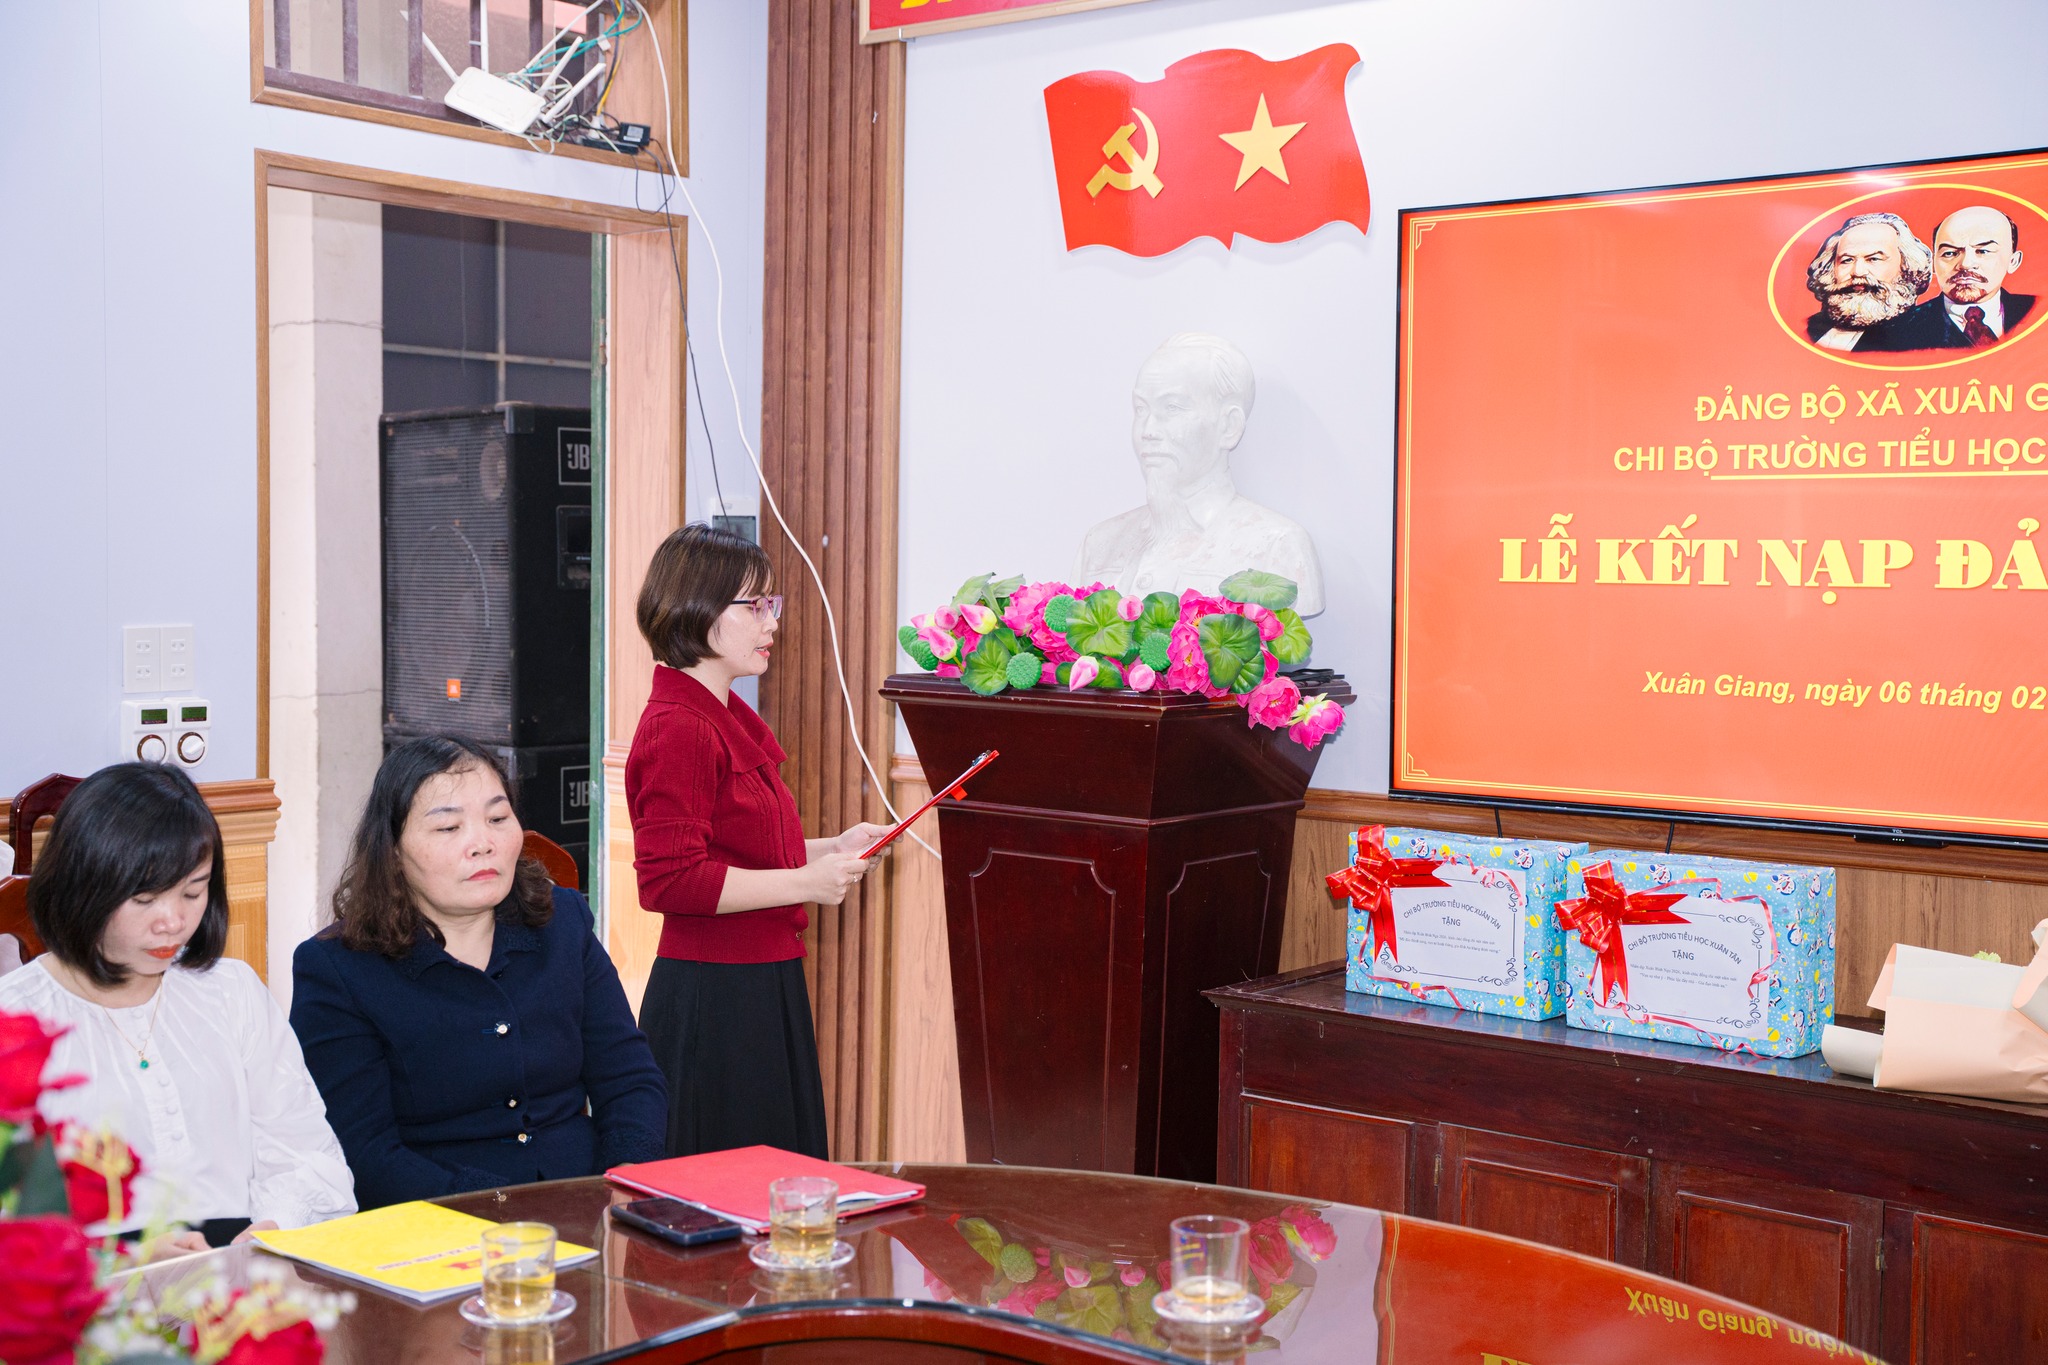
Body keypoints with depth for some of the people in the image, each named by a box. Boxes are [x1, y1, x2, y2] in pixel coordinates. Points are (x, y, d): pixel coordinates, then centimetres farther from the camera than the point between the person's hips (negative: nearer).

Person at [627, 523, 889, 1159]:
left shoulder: (730, 719, 15)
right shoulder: (678, 730, -17)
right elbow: (668, 880, -24)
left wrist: (830, 850, 11)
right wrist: (806, 881, -20)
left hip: (765, 986, 10)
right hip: (713, 998, -10)